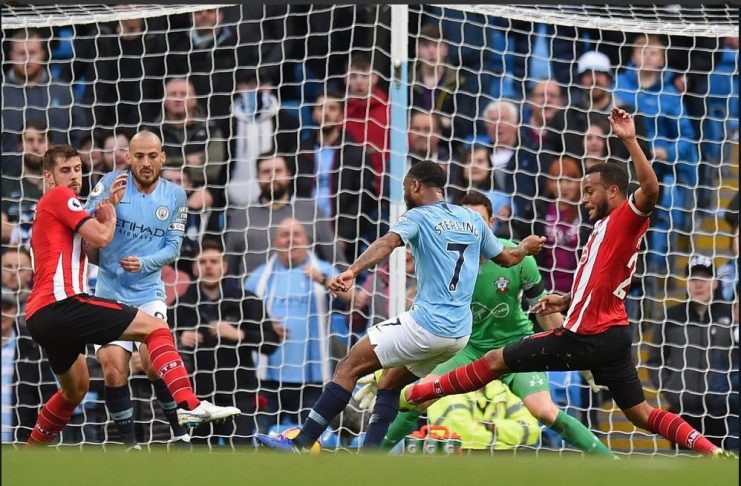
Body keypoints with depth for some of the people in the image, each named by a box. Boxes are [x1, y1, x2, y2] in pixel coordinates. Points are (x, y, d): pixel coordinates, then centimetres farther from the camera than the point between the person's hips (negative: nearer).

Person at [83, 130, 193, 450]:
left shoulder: (175, 195, 1)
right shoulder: (111, 183, -4)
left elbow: (172, 247, 2)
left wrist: (143, 263, -16)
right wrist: (108, 205, -25)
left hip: (148, 290, 0)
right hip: (109, 291, 0)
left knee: (153, 361, -18)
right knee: (114, 369, -10)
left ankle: (180, 431, 2)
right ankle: (130, 444, 3)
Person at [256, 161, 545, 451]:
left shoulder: (418, 217, -3)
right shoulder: (473, 219, 15)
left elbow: (388, 242, -24)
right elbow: (506, 258, 27)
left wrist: (352, 271, -39)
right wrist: (527, 247, 50)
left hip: (426, 323, -7)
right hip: (460, 332, 7)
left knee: (349, 368, -4)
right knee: (390, 384, 21)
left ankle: (301, 444, -10)